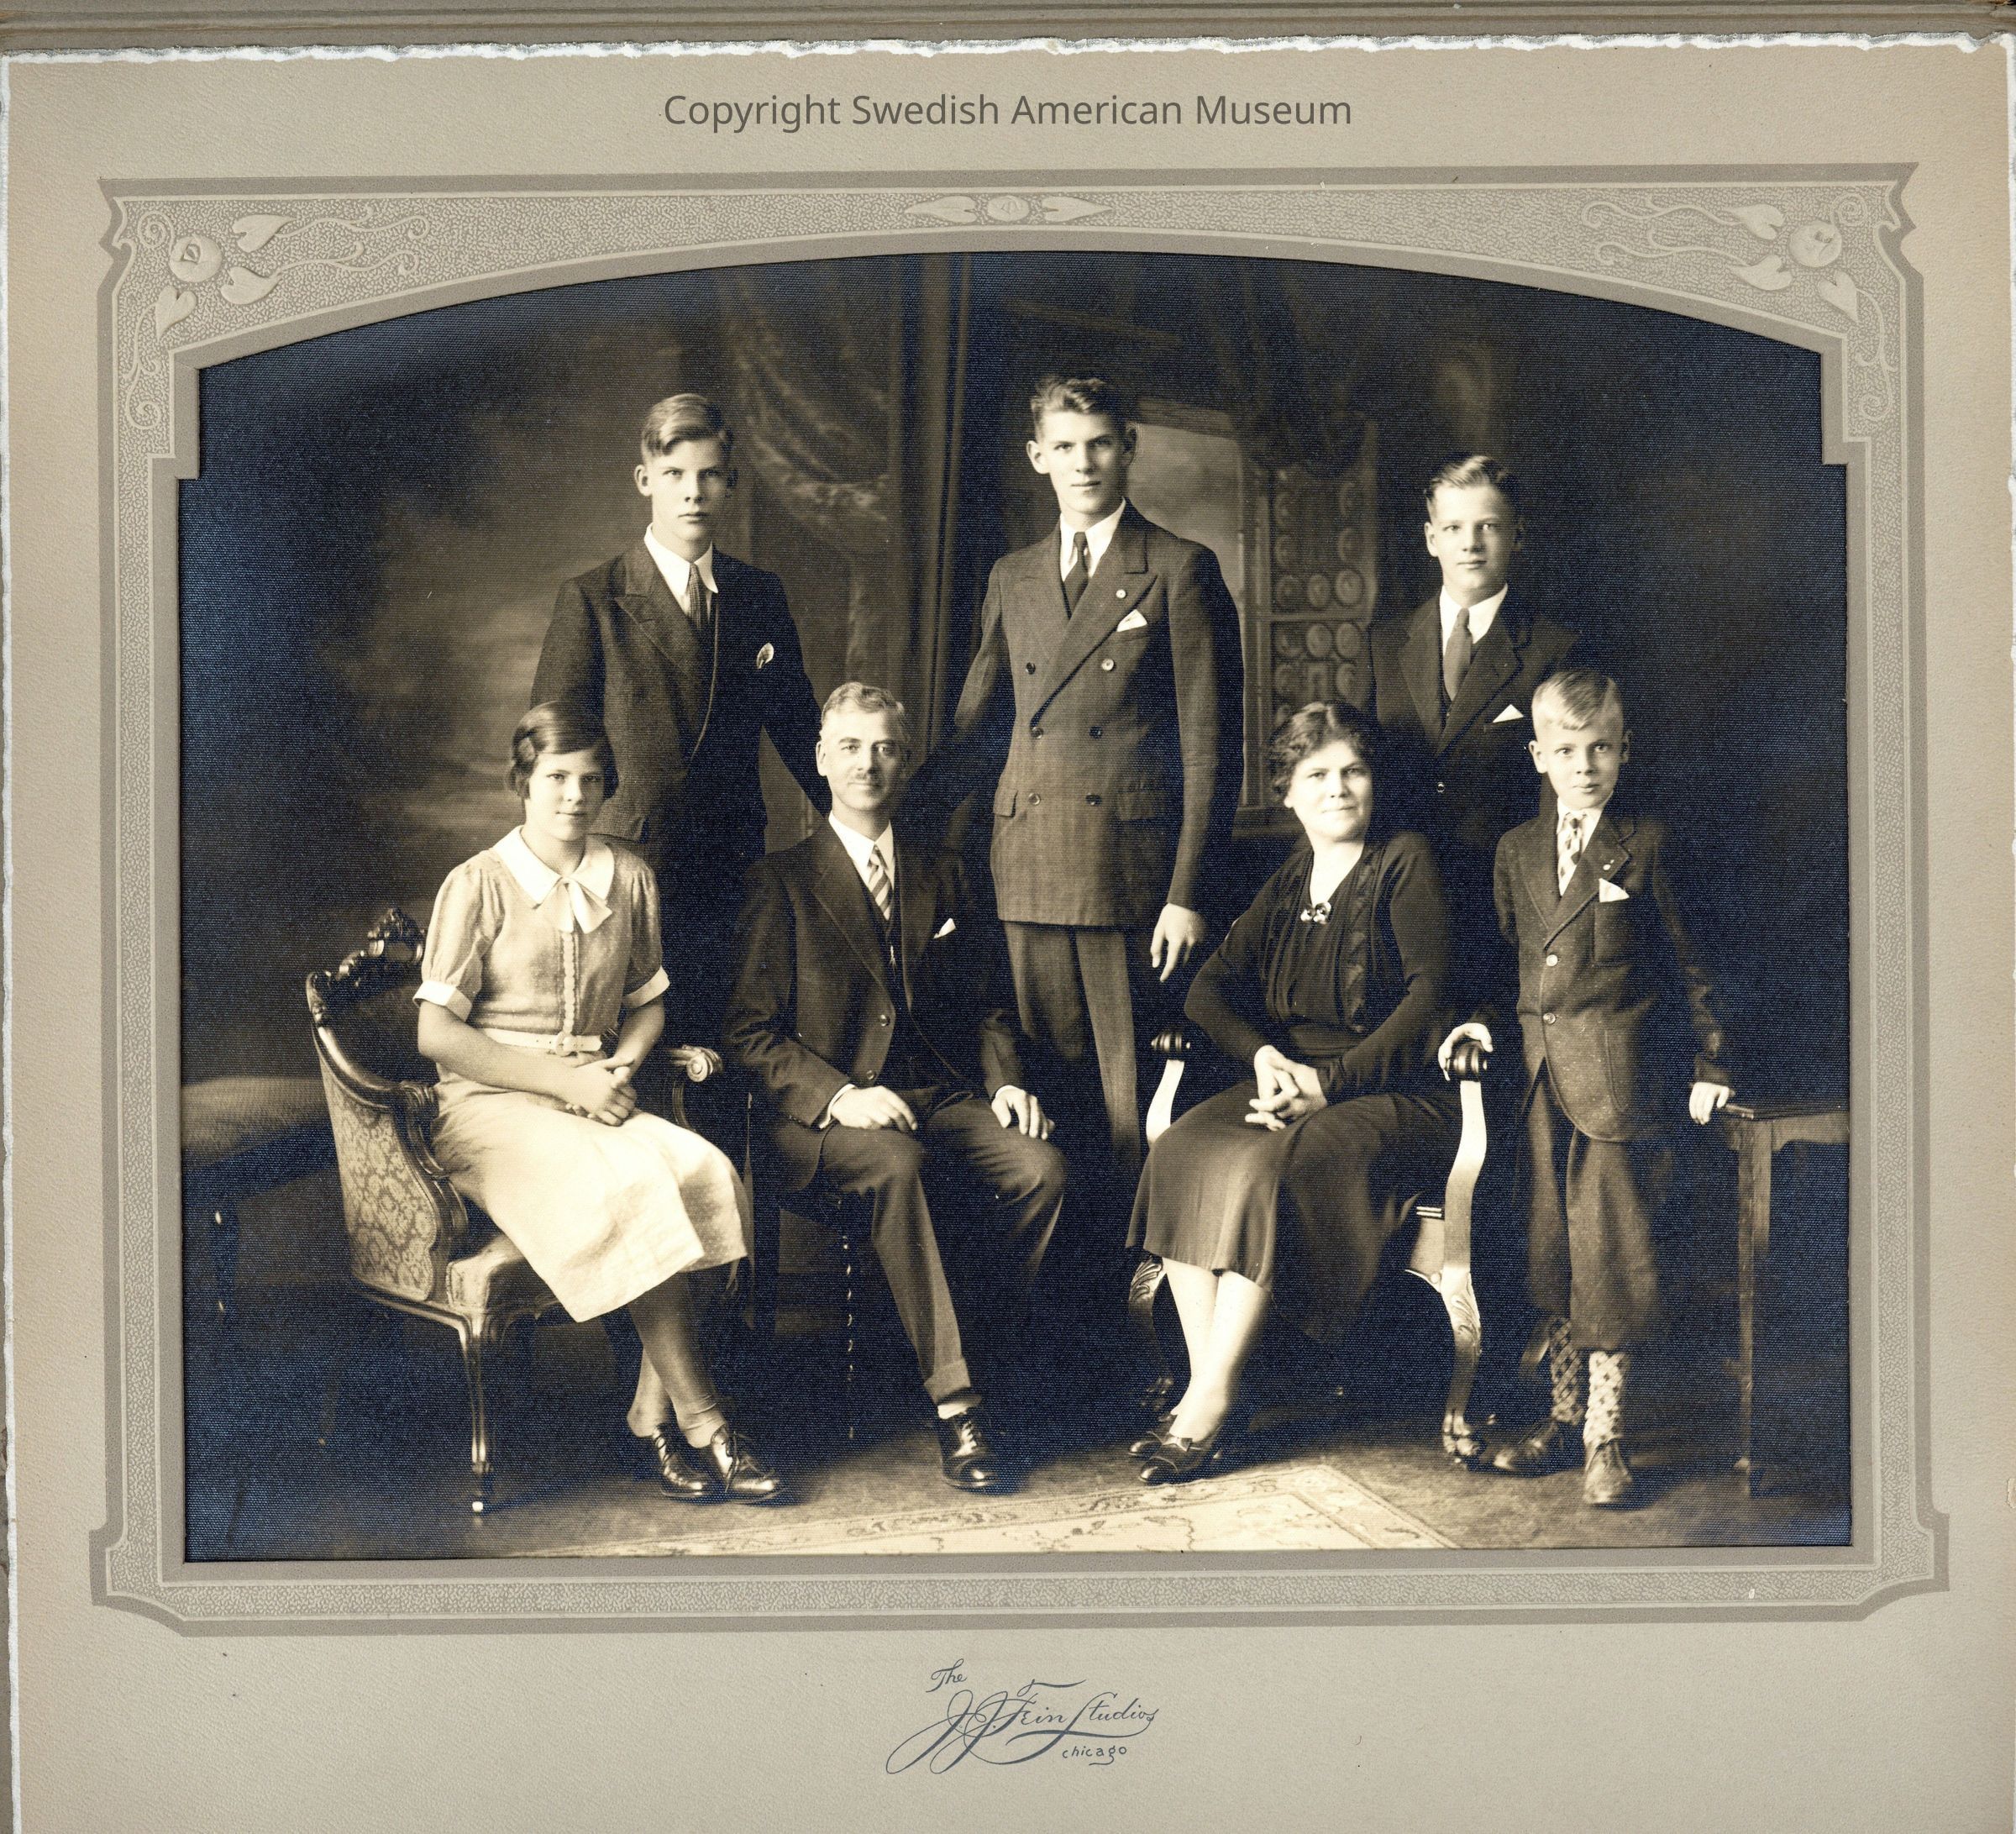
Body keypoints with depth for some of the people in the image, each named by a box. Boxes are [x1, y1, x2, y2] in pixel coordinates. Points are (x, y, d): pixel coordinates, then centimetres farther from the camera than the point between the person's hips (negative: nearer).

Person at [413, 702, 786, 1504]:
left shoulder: (629, 879, 12)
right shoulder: (478, 885, -3)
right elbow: (436, 1033, -7)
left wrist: (625, 1062, 0)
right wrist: (566, 1080, -13)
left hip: (596, 1096, 5)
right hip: (491, 1107, -4)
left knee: (705, 1173, -28)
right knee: (637, 1188, -33)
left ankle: (654, 1416, -21)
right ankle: (703, 1425, -23)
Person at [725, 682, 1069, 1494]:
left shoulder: (941, 876, 19)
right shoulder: (781, 881, 5)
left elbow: (986, 1005, 20)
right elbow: (751, 1031, -2)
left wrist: (1005, 1083, -2)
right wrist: (838, 1095, -18)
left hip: (939, 1097, 4)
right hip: (826, 1117, -4)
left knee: (1041, 1165, -26)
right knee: (898, 1165, -37)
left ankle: (984, 1350, -8)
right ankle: (953, 1406, -35)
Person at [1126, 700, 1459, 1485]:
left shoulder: (1405, 863, 1)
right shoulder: (1288, 882, 19)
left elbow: (1430, 992, -10)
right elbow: (1209, 987, 12)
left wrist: (1330, 1081, -18)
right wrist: (1264, 1055, -10)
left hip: (1392, 1092, -6)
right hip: (1289, 1076, 6)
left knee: (1267, 1167, -33)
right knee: (1181, 1151, -23)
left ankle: (1210, 1403, -27)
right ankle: (1203, 1385, -25)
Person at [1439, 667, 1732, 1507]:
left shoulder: (1647, 843, -1)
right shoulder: (1517, 849, 13)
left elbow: (1687, 962, 2)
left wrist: (1709, 1063, 0)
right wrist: (1486, 1020, 3)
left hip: (1619, 1074, -5)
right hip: (1540, 1072, 5)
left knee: (1609, 1250, -5)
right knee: (1547, 1249, 7)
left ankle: (1605, 1436, 3)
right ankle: (1565, 1414, 20)